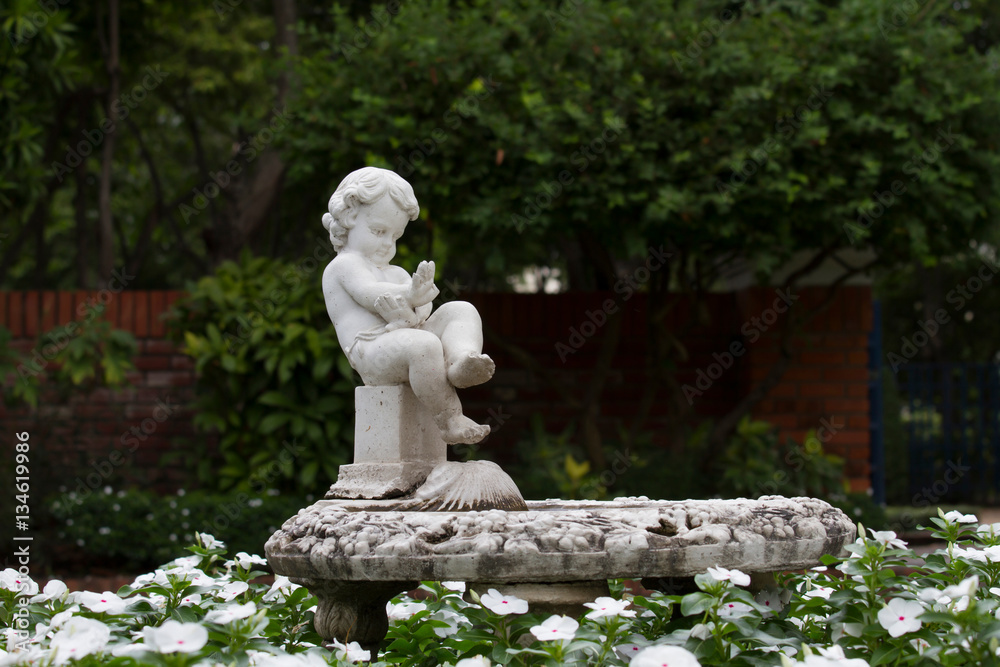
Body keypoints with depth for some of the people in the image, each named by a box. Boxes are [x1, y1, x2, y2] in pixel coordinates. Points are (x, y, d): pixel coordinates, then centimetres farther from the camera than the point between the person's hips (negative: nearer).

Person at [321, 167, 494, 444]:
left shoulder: (396, 274, 31)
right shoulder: (344, 265, 7)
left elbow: (423, 309, 11)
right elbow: (369, 293, -15)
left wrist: (408, 317, -13)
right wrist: (409, 295, -28)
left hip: (403, 343, 8)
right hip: (371, 353, -8)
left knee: (461, 311, -7)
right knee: (424, 345, -37)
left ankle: (461, 361, -38)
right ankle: (450, 421, -32)